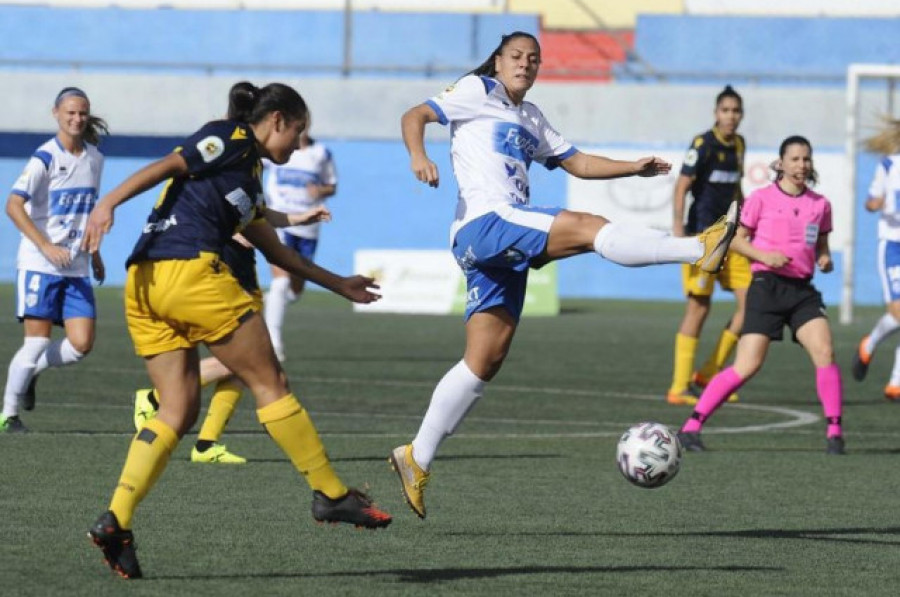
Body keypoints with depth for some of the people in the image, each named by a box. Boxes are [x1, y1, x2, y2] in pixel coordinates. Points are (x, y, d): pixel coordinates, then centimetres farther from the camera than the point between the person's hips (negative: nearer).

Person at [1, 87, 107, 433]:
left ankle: (29, 372, 20)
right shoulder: (45, 158, -10)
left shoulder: (94, 158, 10)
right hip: (39, 264, -6)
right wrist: (46, 246, -23)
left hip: (76, 268, 6)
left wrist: (94, 254, 22)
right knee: (37, 342, -9)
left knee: (81, 345, -6)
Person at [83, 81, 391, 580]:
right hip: (190, 271, -9)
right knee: (269, 383, 2)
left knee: (178, 410, 5)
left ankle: (116, 519, -9)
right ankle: (332, 495, 8)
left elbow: (271, 247, 38)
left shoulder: (249, 172, 29)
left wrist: (339, 285, 44)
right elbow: (167, 165, -11)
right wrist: (110, 202, -25)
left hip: (145, 283, 9)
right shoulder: (232, 139, 2)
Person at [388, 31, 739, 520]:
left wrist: (635, 167, 15)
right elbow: (414, 117, -1)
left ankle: (416, 460, 7)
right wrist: (418, 156, -22)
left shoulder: (530, 118, 29)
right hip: (484, 223, -9)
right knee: (589, 227, -24)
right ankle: (701, 249, -35)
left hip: (506, 247, 9)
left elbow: (577, 162, 28)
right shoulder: (477, 92, 6)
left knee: (484, 361, 4)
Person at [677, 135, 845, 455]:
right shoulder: (762, 198, -2)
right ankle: (691, 427, -3)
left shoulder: (820, 204, 10)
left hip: (803, 290, 4)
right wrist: (764, 255, -14)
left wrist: (825, 260, -2)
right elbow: (737, 239, 3)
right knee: (747, 366, -11)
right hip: (767, 285, -4)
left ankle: (834, 432, -7)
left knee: (825, 352, -17)